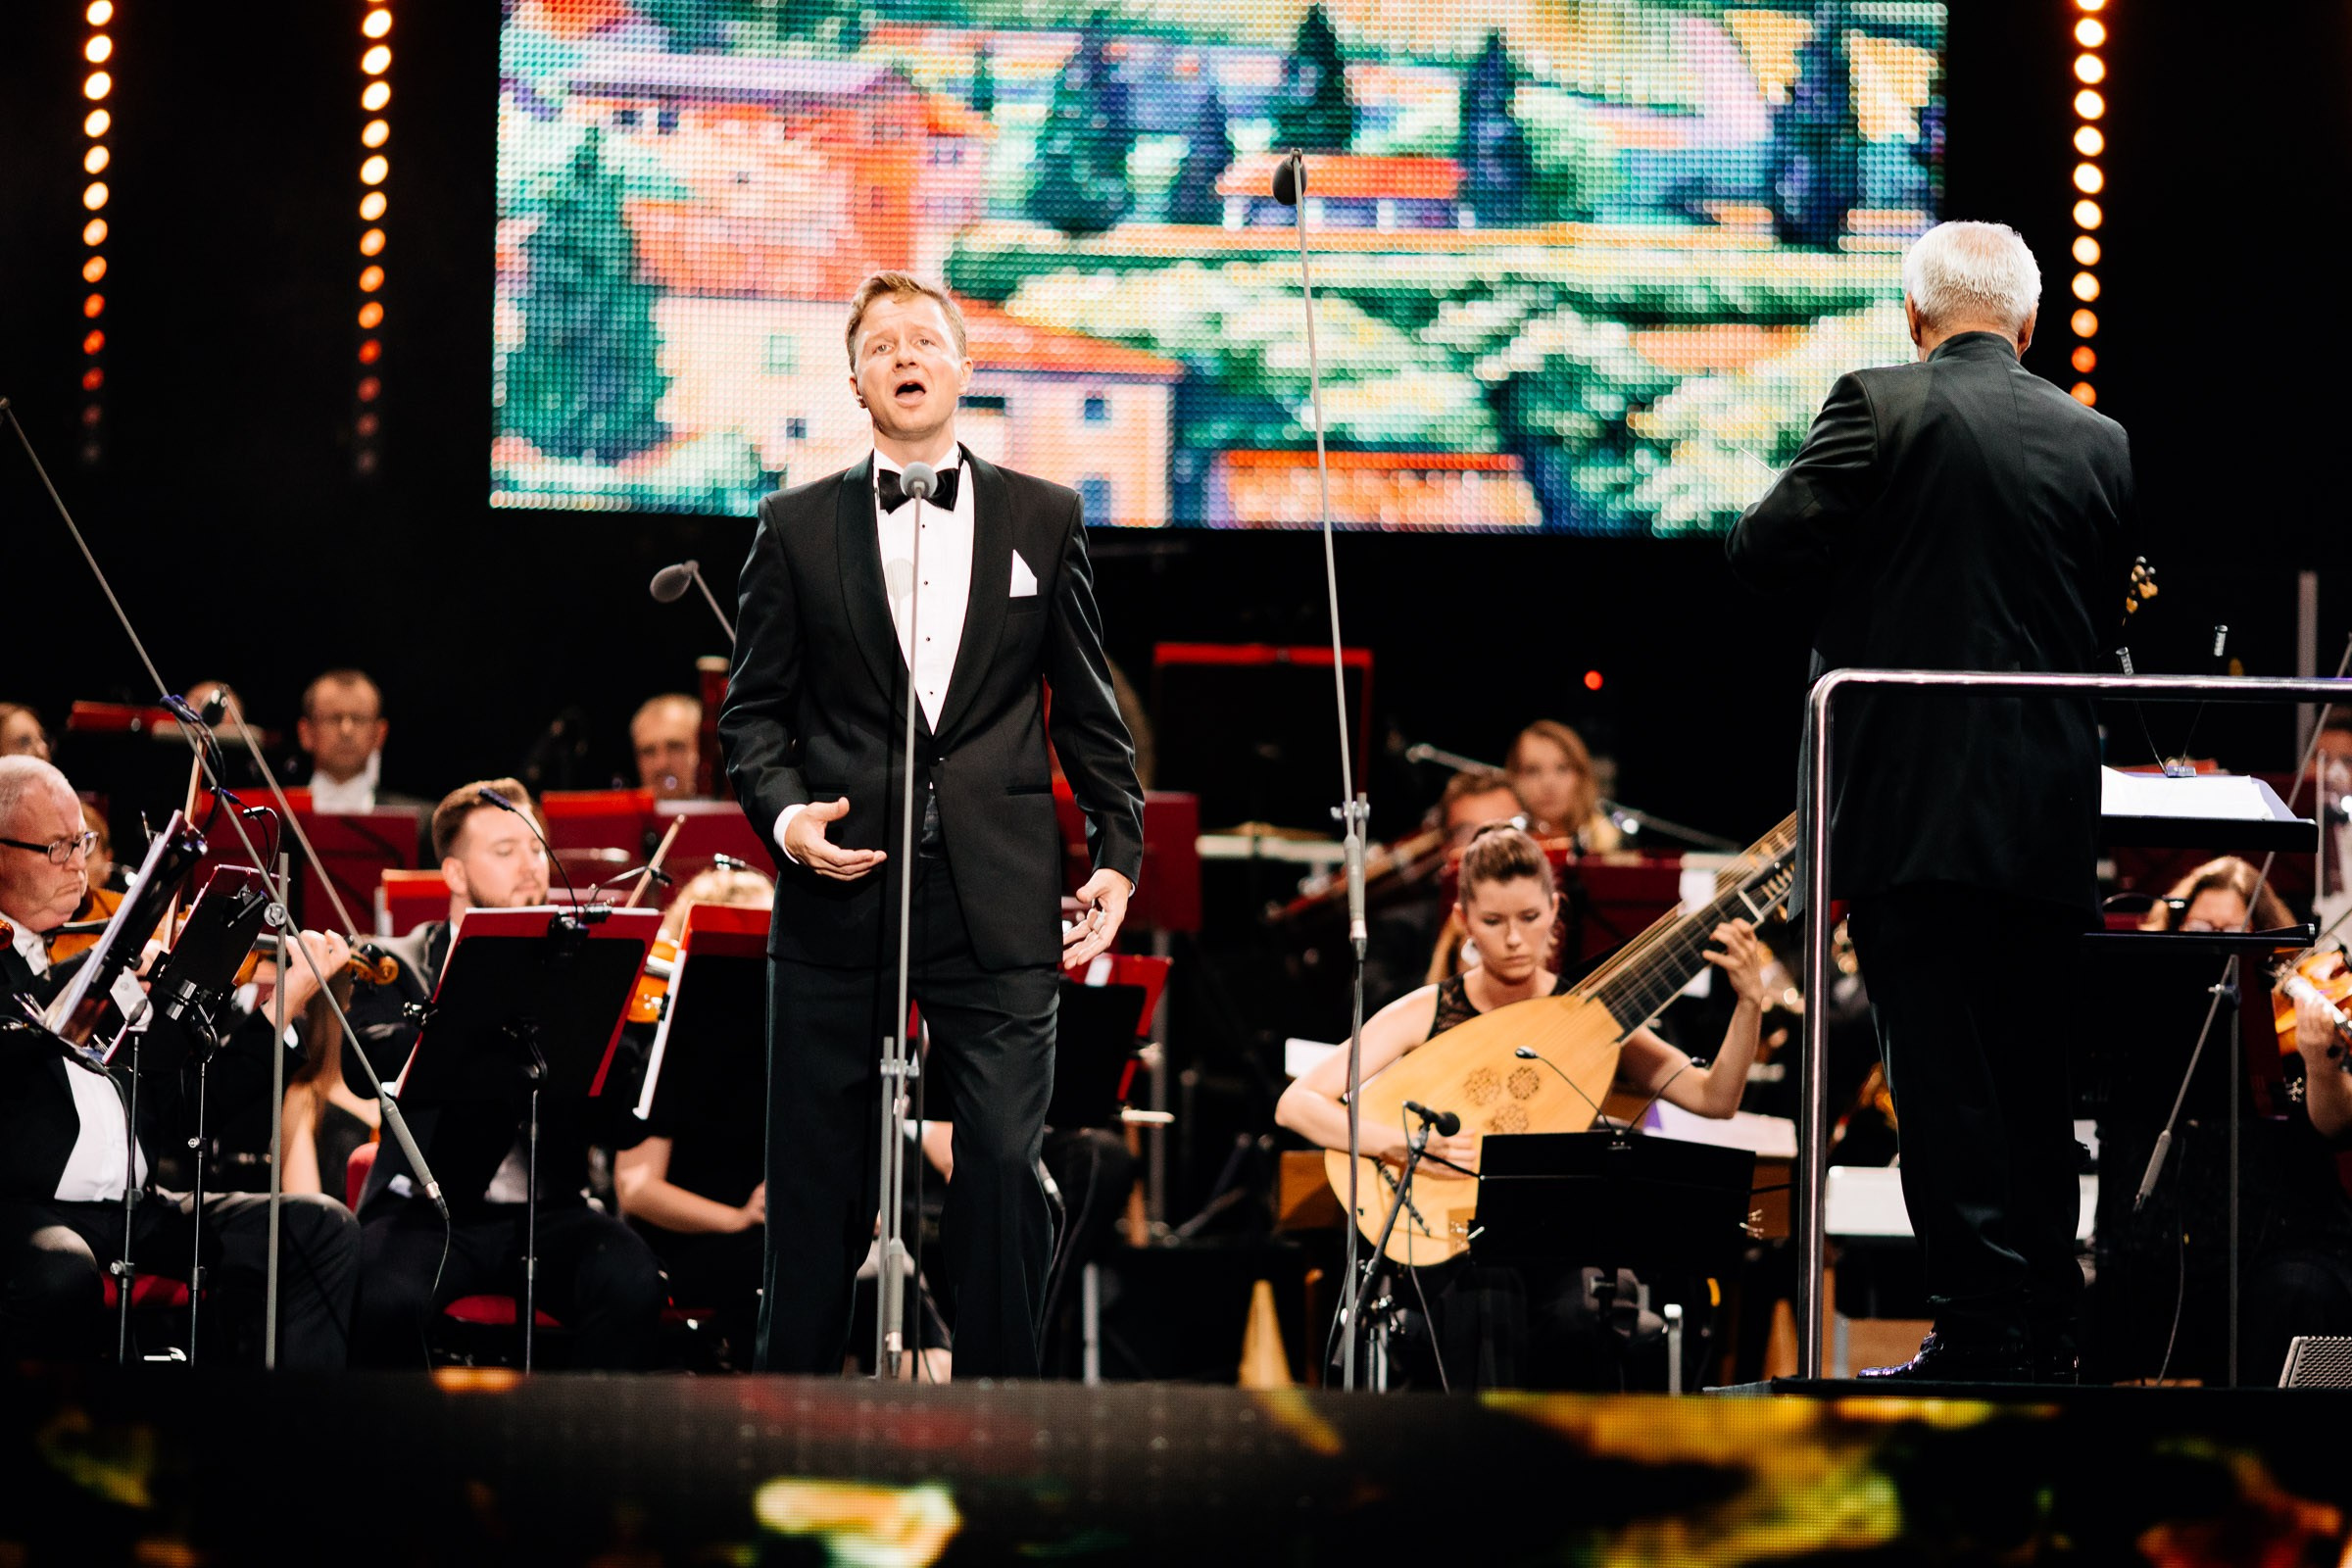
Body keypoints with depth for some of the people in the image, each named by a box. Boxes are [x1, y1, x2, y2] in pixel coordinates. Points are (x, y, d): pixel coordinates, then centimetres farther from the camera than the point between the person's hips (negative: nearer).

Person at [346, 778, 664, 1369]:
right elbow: (377, 1057, -16)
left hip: (549, 1209, 2)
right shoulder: (398, 967, 7)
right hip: (431, 1209, -2)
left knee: (633, 1285, -28)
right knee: (386, 1298, -32)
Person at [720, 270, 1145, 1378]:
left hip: (997, 902, 0)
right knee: (817, 1179, 4)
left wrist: (1117, 853, 4)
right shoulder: (796, 528, 8)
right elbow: (753, 708, 10)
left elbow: (1087, 708, 12)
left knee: (1006, 1164, -5)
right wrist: (781, 809, -8)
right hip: (841, 894, 0)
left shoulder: (1044, 519, 10)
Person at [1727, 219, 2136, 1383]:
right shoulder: (2099, 443, 7)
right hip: (2048, 817, 5)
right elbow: (2108, 615, 14)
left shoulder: (1882, 409, -8)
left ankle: (1980, 1336, -6)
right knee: (2029, 1071, 13)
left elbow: (1764, 553, -8)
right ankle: (2046, 1327, 16)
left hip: (1913, 801, -5)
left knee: (1941, 1077, -4)